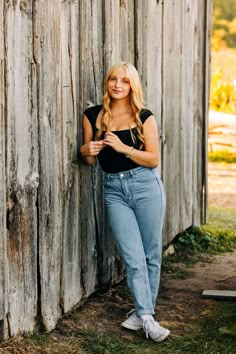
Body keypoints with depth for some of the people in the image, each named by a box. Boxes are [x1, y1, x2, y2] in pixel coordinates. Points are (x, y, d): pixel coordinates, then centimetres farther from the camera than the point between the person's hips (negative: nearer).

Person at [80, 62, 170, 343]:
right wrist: (86, 150, -11)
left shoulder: (144, 117, -1)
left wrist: (124, 148, -18)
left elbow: (153, 159, -5)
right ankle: (146, 318, -1)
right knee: (133, 258, -4)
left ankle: (143, 311, 18)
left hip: (145, 186, -1)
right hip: (114, 190, 1)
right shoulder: (93, 116, 5)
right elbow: (90, 160, 12)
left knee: (151, 254, 4)